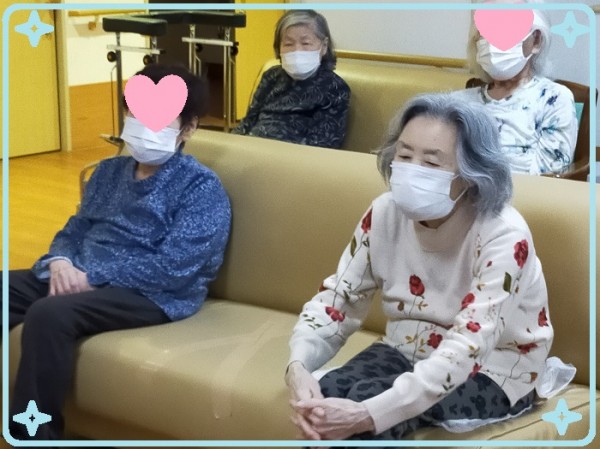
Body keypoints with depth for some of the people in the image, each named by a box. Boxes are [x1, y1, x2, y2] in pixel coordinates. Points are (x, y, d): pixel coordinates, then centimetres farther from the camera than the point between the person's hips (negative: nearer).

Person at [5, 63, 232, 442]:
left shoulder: (202, 188, -7)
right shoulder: (110, 170, 16)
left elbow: (173, 269, -17)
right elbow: (75, 229, 19)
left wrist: (92, 275, -18)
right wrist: (61, 261, -6)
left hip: (153, 295, -8)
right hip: (80, 277, 8)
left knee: (49, 314, -33)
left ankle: (34, 434, -22)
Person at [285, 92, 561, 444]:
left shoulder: (503, 236, -27)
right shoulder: (385, 214, -11)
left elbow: (467, 348, -35)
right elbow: (335, 300, -7)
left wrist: (369, 414, -47)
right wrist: (298, 367, -30)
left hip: (491, 372, -5)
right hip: (411, 351, 5)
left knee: (364, 404, -28)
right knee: (325, 399, -23)